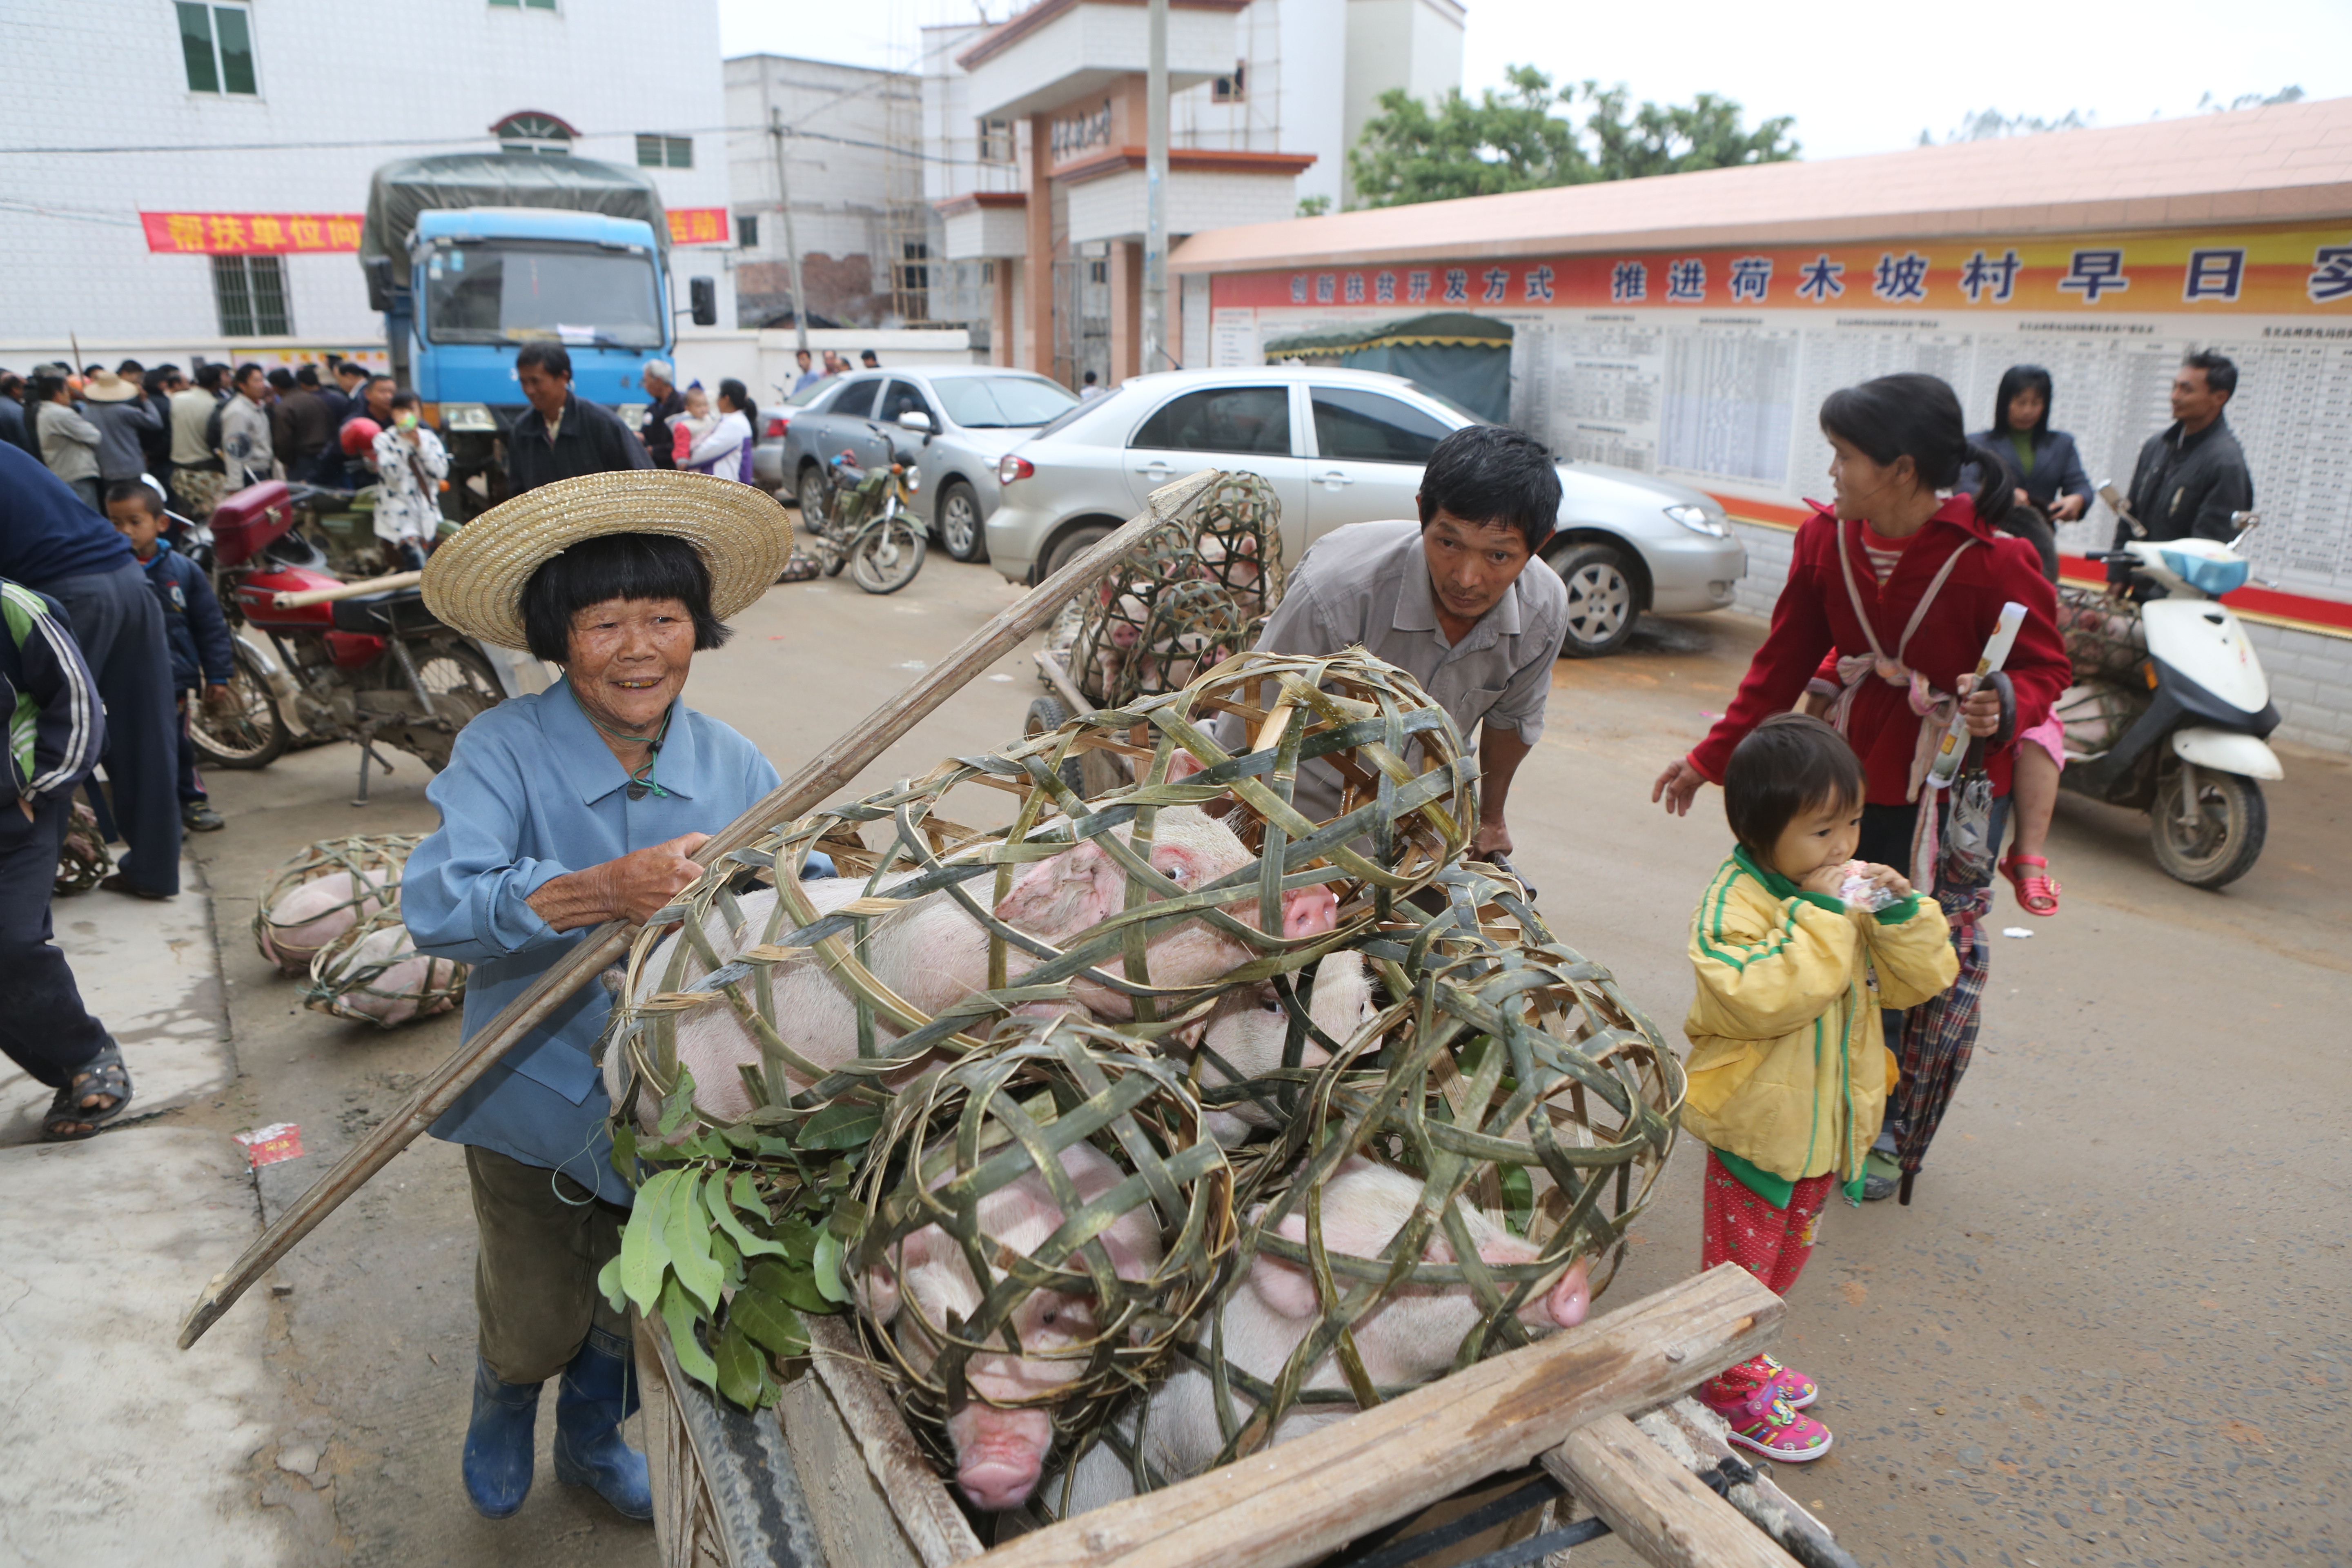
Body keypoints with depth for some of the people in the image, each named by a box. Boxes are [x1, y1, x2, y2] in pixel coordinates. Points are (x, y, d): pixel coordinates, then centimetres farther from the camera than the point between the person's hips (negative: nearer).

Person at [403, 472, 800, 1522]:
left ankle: (594, 1440, 57)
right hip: (535, 1095, -2)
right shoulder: (505, 749, -19)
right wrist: (603, 891, -46)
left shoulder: (733, 767, -9)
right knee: (535, 1321, 18)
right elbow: (437, 906, -32)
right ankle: (503, 1402, 56)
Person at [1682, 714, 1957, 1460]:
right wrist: (1821, 914, -33)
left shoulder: (1854, 896, 1)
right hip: (1758, 1125, -8)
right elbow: (1763, 998, -35)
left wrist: (1903, 912, -15)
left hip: (1828, 1121, 8)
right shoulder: (1734, 902, -23)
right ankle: (1729, 1392, 27)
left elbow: (1924, 979, 3)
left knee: (1786, 1255, 24)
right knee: (1740, 1263, 8)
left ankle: (1740, 1357, 45)